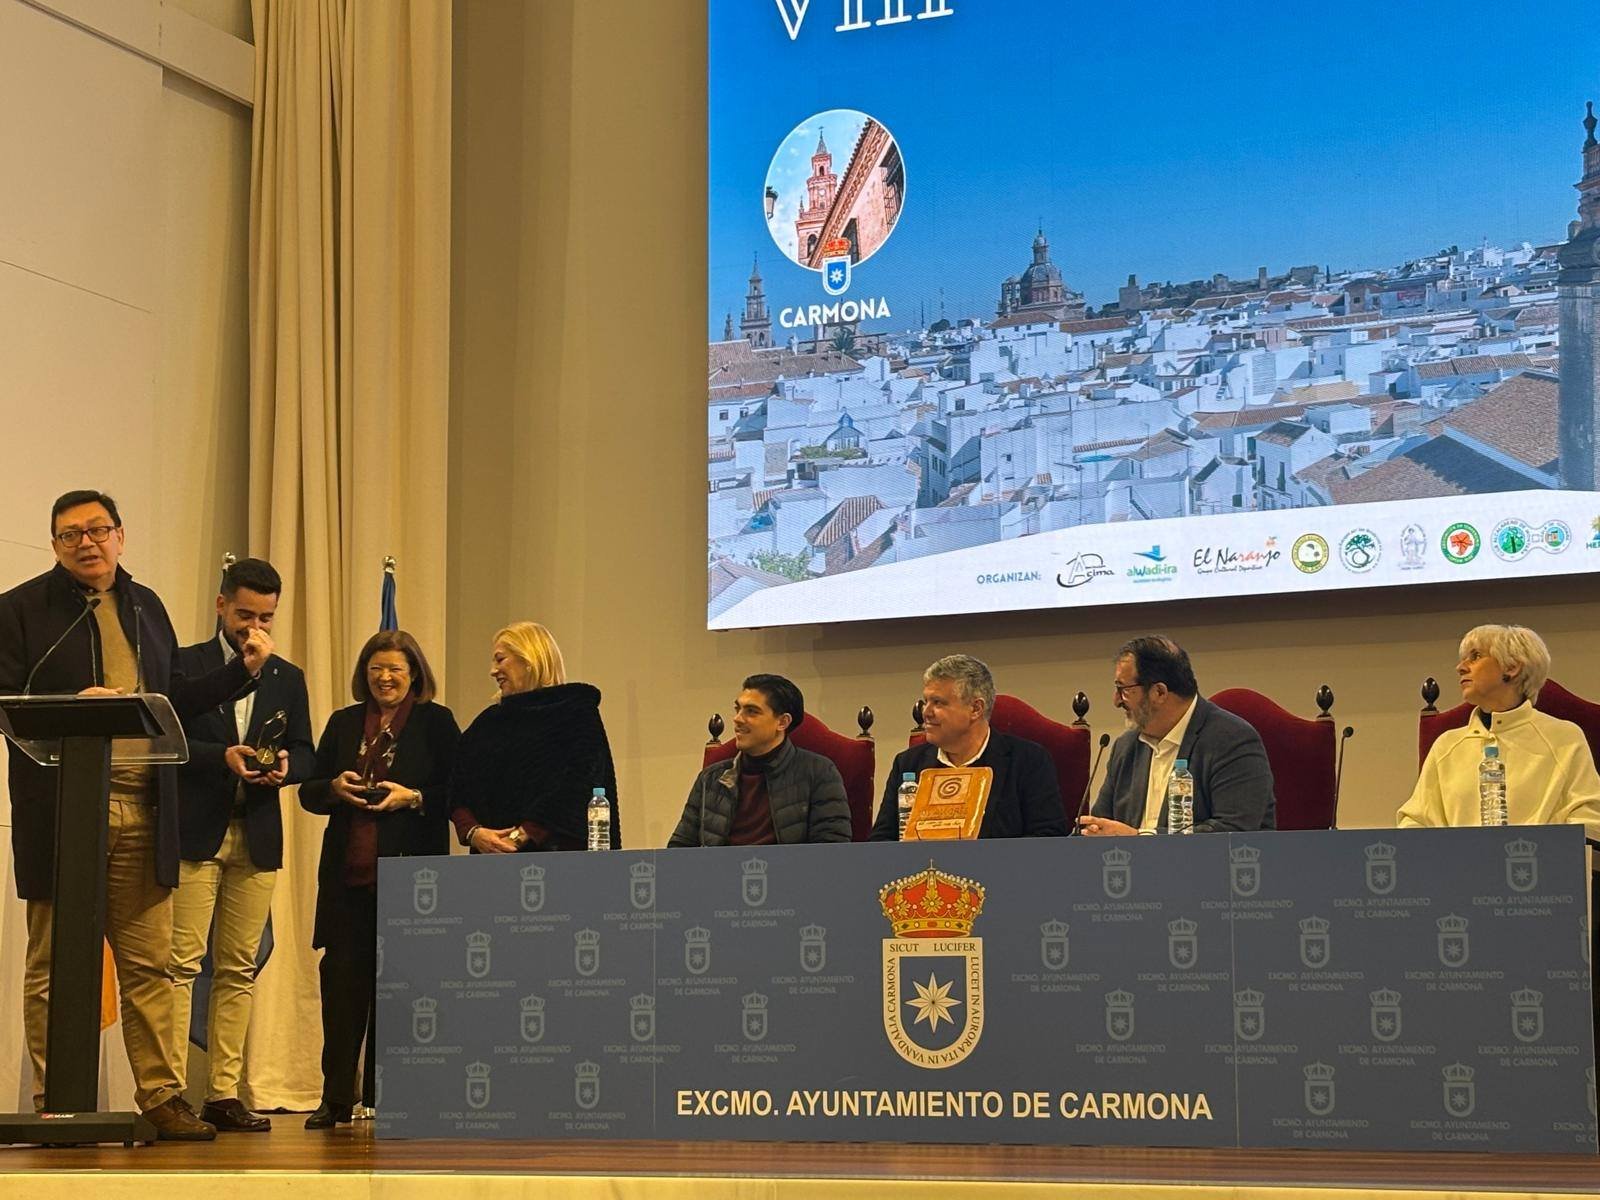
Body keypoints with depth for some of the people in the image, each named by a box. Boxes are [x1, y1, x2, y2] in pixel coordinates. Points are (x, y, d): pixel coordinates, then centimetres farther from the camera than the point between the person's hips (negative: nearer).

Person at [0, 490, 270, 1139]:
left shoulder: (146, 607, 18)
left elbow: (177, 700, 23)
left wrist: (242, 669, 14)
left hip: (142, 814, 4)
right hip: (59, 812, -4)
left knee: (149, 964, 4)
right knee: (53, 969, 2)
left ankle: (161, 1096, 8)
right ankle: (55, 1103, 9)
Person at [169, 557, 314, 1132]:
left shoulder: (288, 678, 16)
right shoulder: (184, 666, 4)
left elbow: (306, 754, 16)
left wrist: (285, 764, -7)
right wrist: (221, 756, -17)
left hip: (258, 837, 4)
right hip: (195, 834, -4)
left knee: (238, 970, 4)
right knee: (181, 964, -9)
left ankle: (223, 1093, 7)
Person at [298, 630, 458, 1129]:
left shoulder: (436, 722, 5)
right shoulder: (343, 723, 16)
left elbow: (454, 794, -1)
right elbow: (309, 792, 16)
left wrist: (413, 797, -16)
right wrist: (335, 787, -5)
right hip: (347, 872, 3)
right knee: (342, 976, -1)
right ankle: (336, 1097, 3)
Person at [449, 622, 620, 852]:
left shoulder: (576, 712, 2)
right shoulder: (487, 722, 19)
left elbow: (575, 791, -10)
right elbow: (458, 792, 11)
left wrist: (521, 837, -16)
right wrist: (473, 833, -9)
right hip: (490, 855, 5)